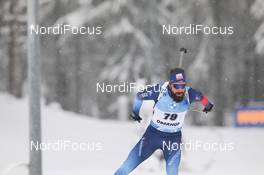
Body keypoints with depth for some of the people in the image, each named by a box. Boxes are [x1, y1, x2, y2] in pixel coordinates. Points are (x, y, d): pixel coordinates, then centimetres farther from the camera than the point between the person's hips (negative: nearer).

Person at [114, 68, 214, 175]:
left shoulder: (189, 94, -20)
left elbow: (200, 97, 5)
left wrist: (207, 105, 26)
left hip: (174, 137, 1)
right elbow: (139, 96, -5)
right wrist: (135, 112, 12)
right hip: (153, 134, -1)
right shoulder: (159, 90, -24)